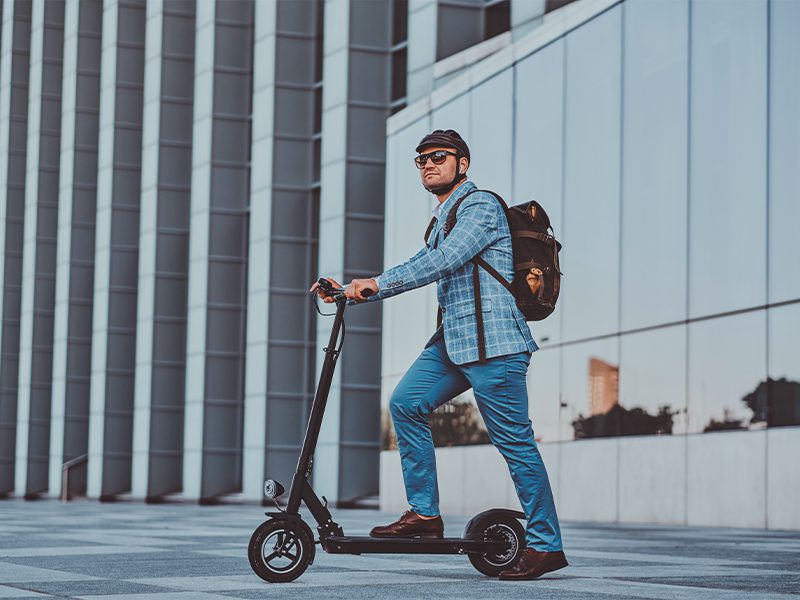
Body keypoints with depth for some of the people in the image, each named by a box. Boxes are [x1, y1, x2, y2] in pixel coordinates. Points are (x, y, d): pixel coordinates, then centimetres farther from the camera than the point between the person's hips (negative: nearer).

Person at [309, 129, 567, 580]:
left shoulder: (481, 206, -8)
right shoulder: (442, 219, 22)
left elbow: (443, 260, -22)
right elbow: (426, 269, 23)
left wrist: (376, 283, -24)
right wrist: (352, 293, 14)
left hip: (492, 341, -9)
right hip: (453, 339, 9)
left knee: (515, 441, -7)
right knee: (407, 403, -2)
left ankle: (546, 544, -1)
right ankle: (424, 513, 2)